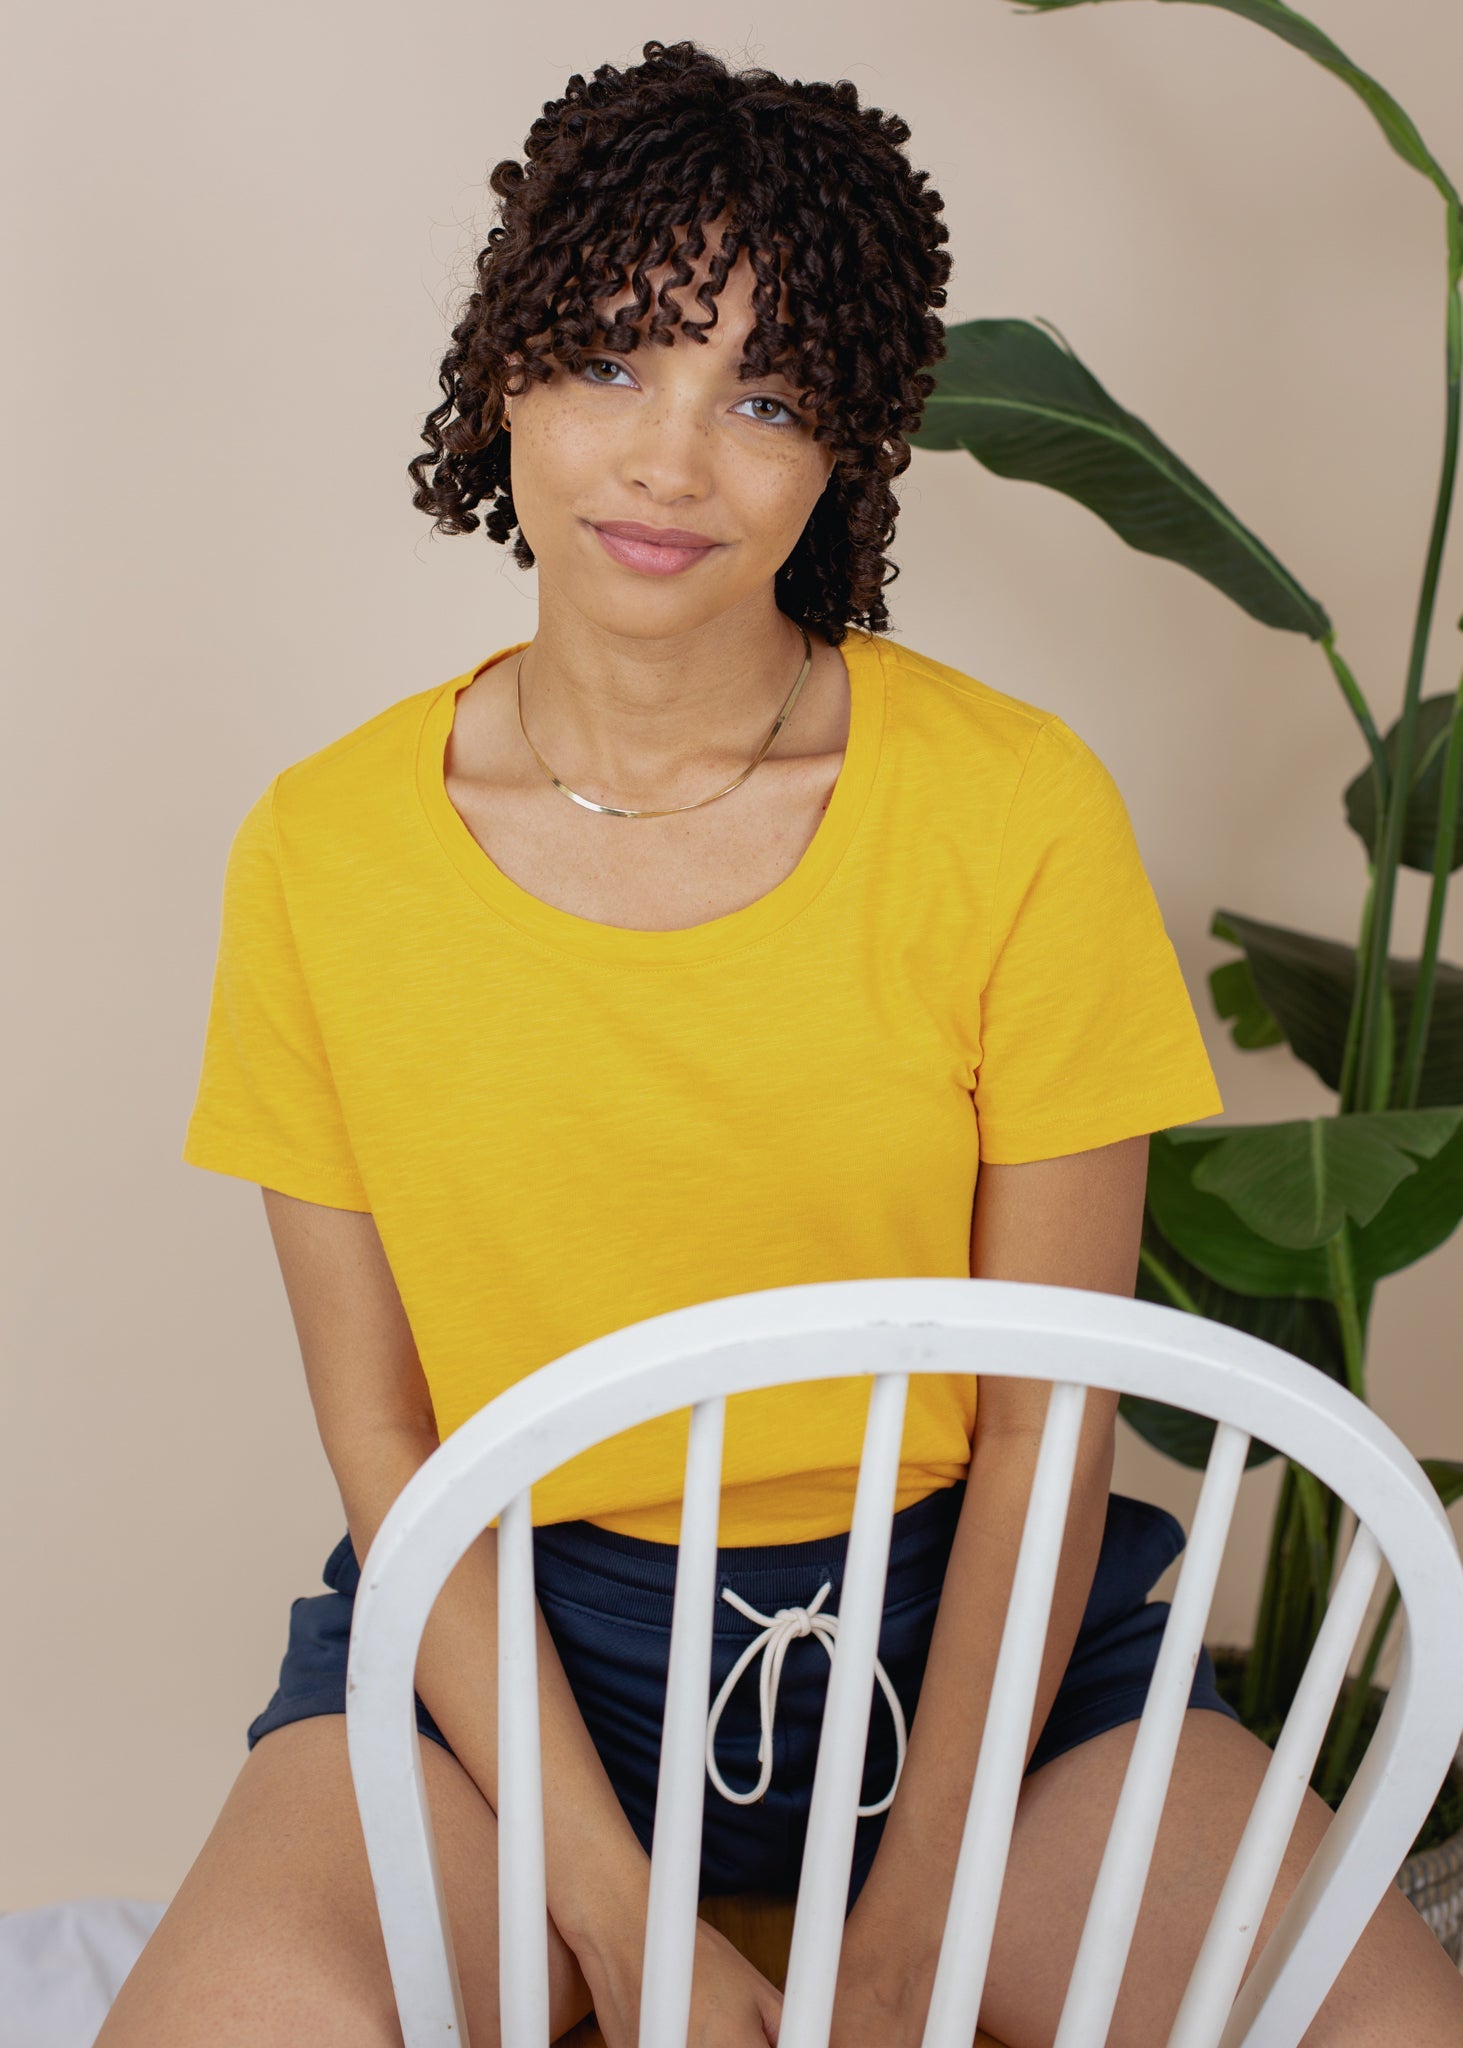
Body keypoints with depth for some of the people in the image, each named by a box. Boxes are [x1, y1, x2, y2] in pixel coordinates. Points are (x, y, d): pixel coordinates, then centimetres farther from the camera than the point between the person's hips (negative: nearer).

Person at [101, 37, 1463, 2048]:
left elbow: (1045, 1428, -6)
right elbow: (381, 1428, -3)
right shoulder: (323, 851, -5)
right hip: (508, 1625, 0)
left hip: (955, 1617, 1)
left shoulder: (1021, 810, -9)